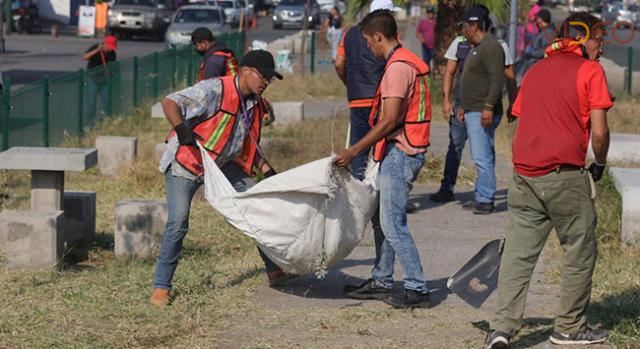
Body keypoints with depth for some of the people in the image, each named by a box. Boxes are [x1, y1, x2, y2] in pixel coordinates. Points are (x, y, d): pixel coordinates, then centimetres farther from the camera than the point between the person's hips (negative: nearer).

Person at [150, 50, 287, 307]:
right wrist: (181, 129, -43)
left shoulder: (255, 105, 3)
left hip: (221, 166, 8)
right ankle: (161, 286, -3)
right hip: (185, 163, -7)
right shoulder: (215, 90, -22)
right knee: (178, 223, -16)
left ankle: (274, 270, 19)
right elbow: (169, 102, -26)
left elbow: (249, 145, 15)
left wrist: (267, 171, 3)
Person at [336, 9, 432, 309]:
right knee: (382, 219, 15)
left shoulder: (398, 67, -17)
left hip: (400, 153, -11)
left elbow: (389, 121, -22)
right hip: (398, 152, 11)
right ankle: (381, 281, 22)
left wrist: (353, 151, -18)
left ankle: (417, 289, -5)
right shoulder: (407, 61, 15)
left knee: (393, 223, -8)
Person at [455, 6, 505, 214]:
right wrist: (463, 106, 26)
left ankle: (486, 200, -12)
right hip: (473, 111, 11)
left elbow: (497, 80, -22)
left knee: (483, 158, -12)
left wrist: (488, 107, -26)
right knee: (481, 158, 12)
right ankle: (481, 197, 15)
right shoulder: (477, 48, 20)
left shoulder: (491, 47, -13)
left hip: (482, 113, -11)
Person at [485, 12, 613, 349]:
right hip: (565, 176, -6)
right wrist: (599, 165, 10)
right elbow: (598, 131, -7)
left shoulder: (535, 71, 18)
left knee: (518, 254, 6)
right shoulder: (590, 70, -1)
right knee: (579, 252, 9)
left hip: (524, 175, 6)